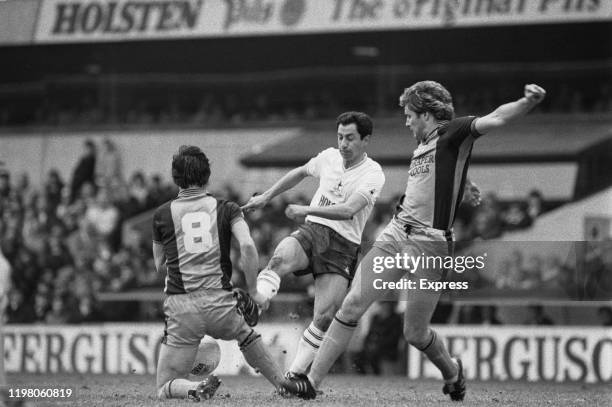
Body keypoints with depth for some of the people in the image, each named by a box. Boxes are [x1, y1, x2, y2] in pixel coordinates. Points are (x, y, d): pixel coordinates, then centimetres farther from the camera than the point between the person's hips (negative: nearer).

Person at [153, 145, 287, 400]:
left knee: (165, 389, 6)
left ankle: (195, 389, -24)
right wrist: (252, 293, -2)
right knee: (247, 337, 37)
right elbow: (247, 246, -9)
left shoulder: (162, 215, 7)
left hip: (181, 305, -1)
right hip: (220, 302, 1)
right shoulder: (226, 209, 7)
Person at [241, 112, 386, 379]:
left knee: (325, 316, -14)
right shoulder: (329, 157, 9)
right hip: (312, 230, 4)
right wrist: (266, 197, 30)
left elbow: (349, 210, -21)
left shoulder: (372, 174, -7)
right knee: (280, 258, -33)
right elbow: (300, 173, 30)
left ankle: (295, 374, -5)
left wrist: (307, 210, -27)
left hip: (343, 247, -3)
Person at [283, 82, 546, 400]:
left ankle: (451, 371, 32)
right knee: (352, 305, -4)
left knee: (414, 334, 1)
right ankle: (312, 380, -3)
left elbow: (494, 119, -23)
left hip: (429, 245, -7)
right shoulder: (421, 146, 18)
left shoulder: (453, 133, -5)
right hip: (396, 232, 7)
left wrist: (527, 102, -39)